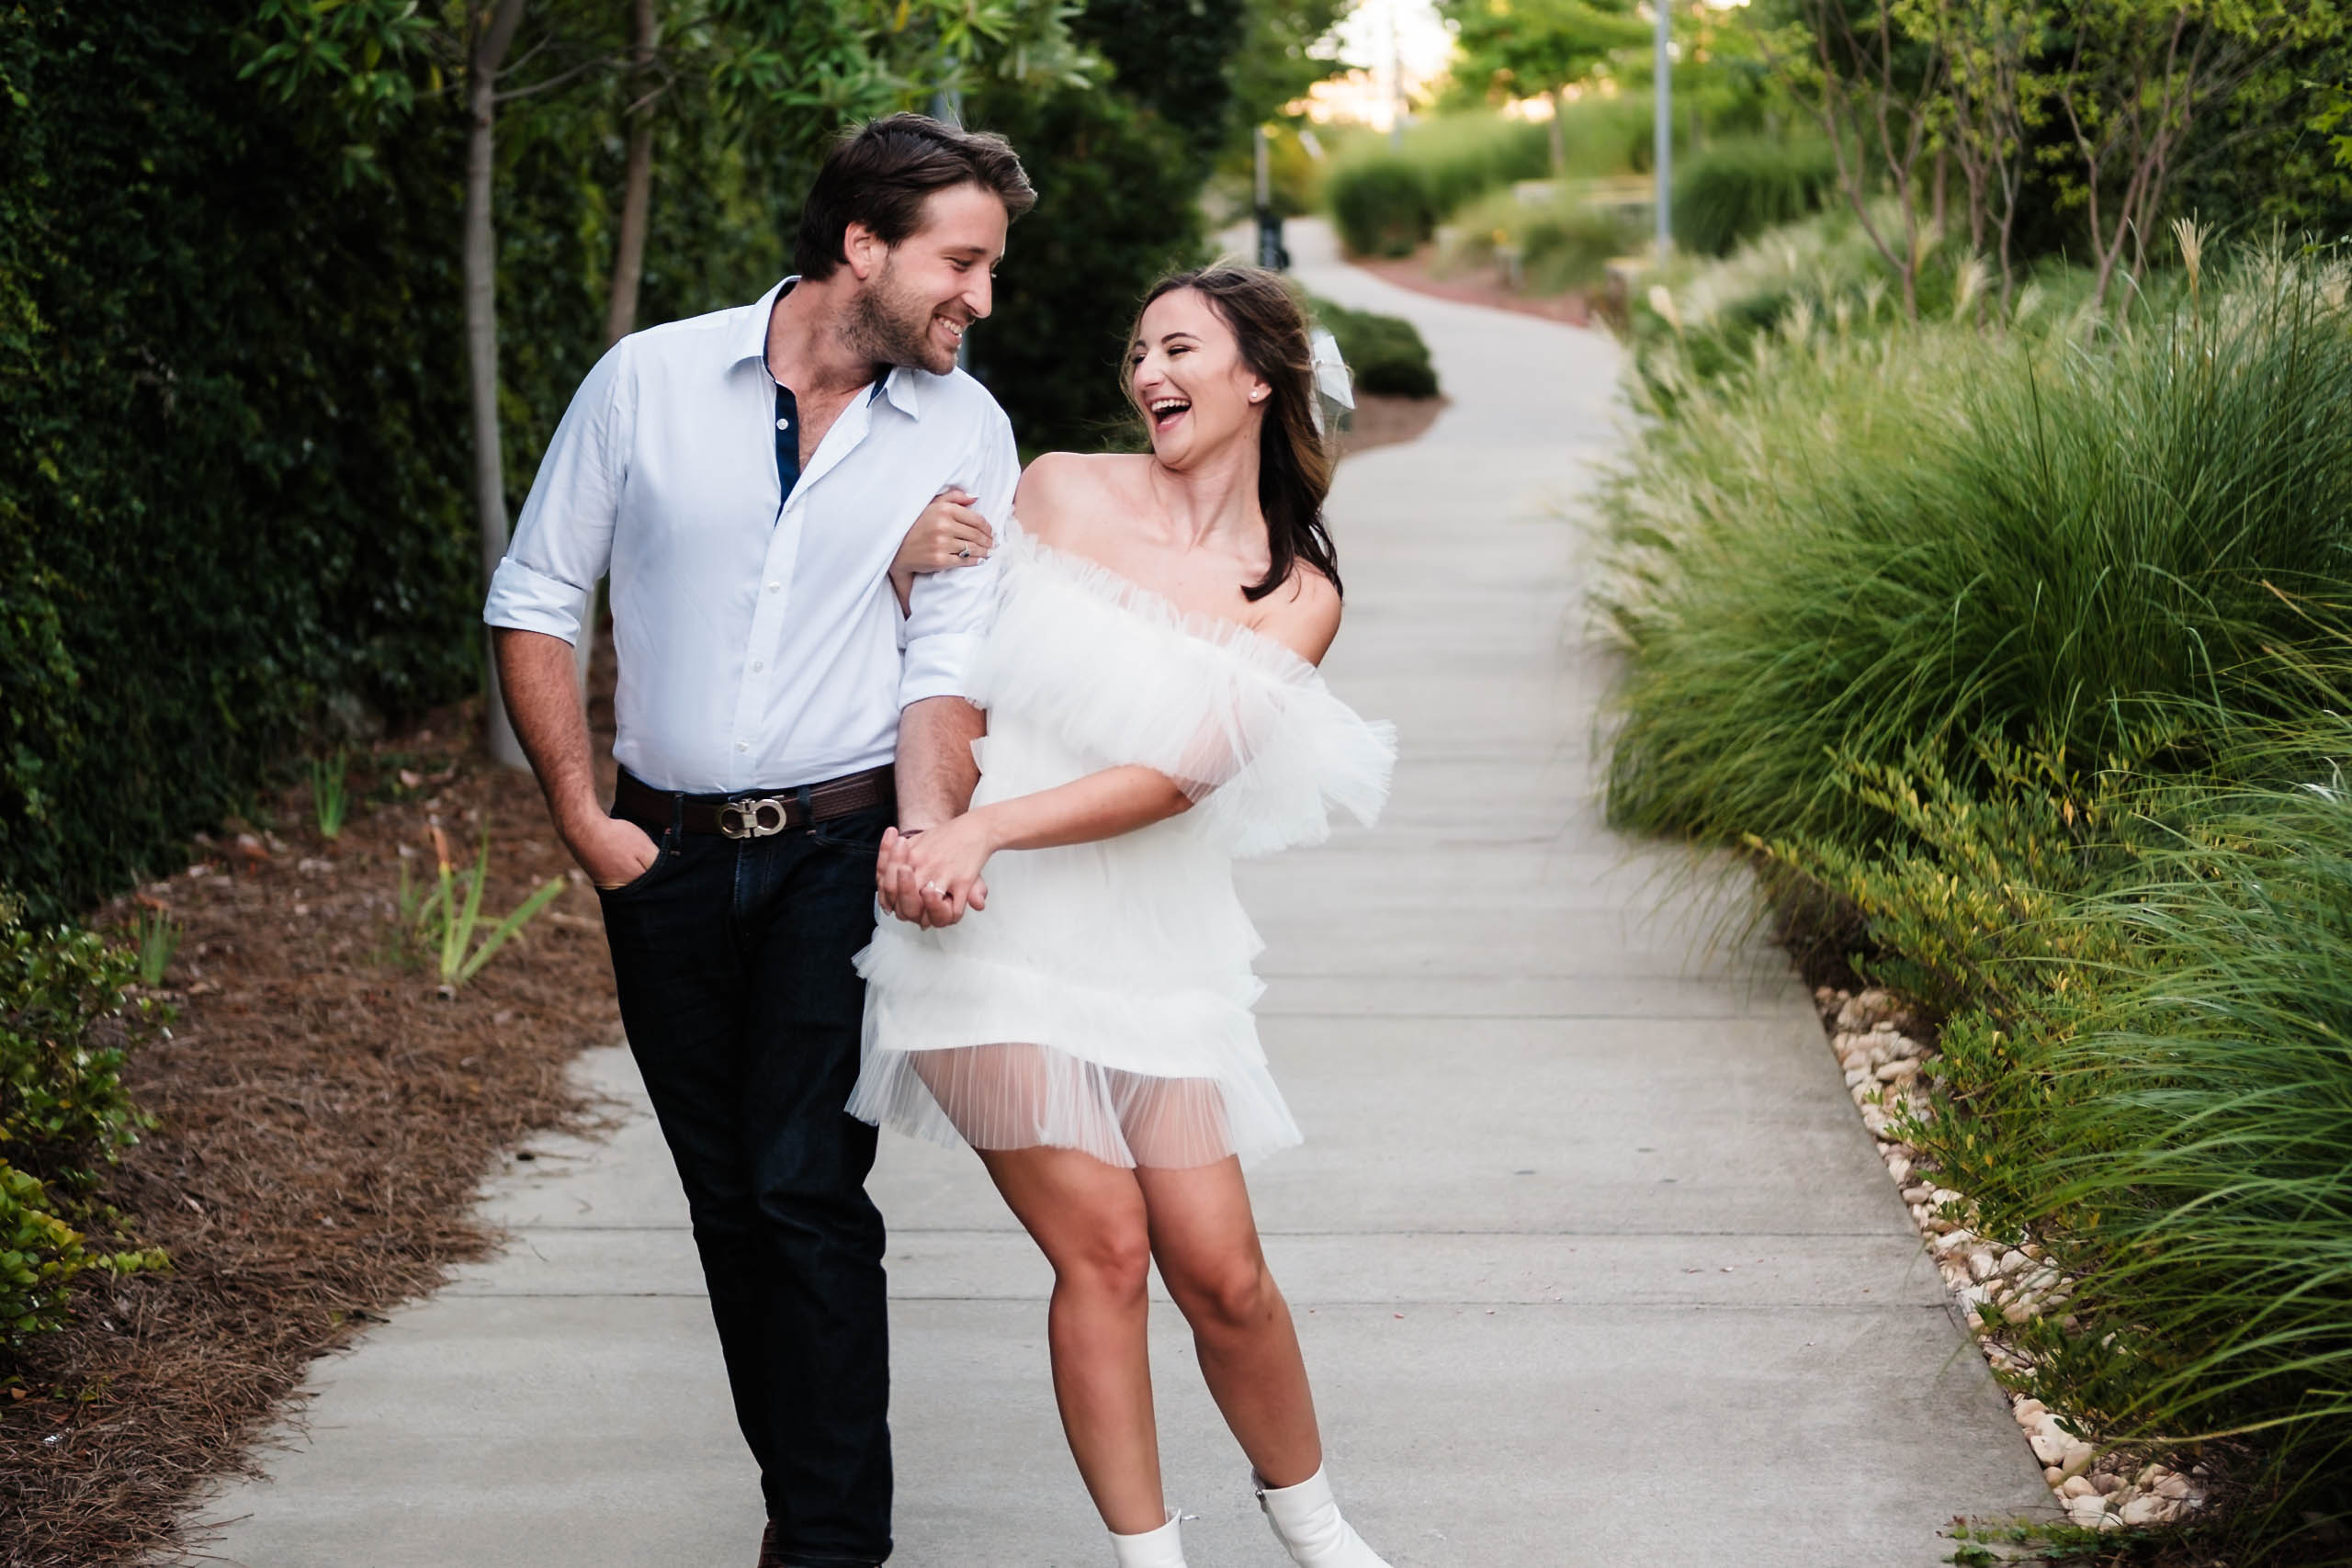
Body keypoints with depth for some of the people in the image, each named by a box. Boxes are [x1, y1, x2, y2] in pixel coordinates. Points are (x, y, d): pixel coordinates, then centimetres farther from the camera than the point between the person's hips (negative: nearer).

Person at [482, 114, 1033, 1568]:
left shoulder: (965, 431, -1)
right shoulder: (648, 381, -3)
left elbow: (947, 669, -5)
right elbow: (535, 602, 3)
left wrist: (928, 831, -23)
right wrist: (581, 820, -2)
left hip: (842, 849, -2)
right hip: (669, 852, 2)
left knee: (807, 1190, -12)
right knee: (727, 1199, 9)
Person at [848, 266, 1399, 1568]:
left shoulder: (1298, 599, 4)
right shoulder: (1060, 490, 4)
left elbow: (1175, 775, -8)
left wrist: (986, 827, -19)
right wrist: (923, 825, -8)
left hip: (1148, 948, 1)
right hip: (987, 927, -1)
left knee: (1222, 1271, 1)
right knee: (1102, 1246, -8)